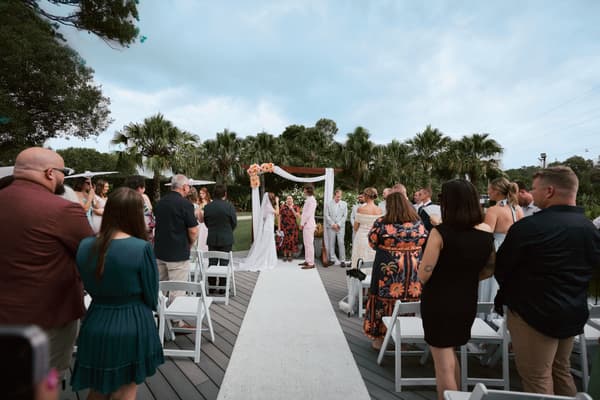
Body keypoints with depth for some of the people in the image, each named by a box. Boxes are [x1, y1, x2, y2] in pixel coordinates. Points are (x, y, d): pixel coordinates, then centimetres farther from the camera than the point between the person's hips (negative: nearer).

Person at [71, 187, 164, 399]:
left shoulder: (84, 246, -6)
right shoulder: (141, 248, -22)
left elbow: (90, 288, 6)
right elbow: (151, 297, -10)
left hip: (95, 326, 4)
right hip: (132, 327, -4)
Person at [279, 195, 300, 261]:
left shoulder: (296, 207, 1)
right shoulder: (282, 207, 1)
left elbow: (298, 216, -10)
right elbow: (279, 217, 1)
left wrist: (292, 209, -19)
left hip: (293, 227, 0)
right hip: (284, 227, 0)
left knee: (291, 240, 3)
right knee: (284, 241, 1)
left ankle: (290, 255, 14)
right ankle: (285, 255, 12)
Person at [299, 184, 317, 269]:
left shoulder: (312, 200, -13)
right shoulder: (308, 200, 17)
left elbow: (308, 214, -18)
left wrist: (302, 223, -12)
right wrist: (302, 223, 10)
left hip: (308, 225, -10)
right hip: (306, 225, 10)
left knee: (309, 244, -7)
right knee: (306, 244, 14)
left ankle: (311, 263, -4)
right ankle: (307, 261, 22)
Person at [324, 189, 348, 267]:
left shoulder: (344, 204, 6)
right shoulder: (329, 204, 5)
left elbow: (345, 216, 3)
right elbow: (326, 215, 1)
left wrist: (338, 224, -7)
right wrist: (333, 224, -8)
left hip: (341, 227, 0)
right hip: (331, 227, 1)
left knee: (341, 243, -3)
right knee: (331, 243, 4)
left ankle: (342, 260, 3)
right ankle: (332, 259, 12)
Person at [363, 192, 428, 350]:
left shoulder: (382, 222, -11)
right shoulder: (418, 223, 0)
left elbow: (372, 243, -2)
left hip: (388, 270, -3)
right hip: (414, 274, 3)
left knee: (384, 302, 11)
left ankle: (380, 337, 22)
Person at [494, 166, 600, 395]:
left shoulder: (528, 226, -23)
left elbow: (500, 269, -12)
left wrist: (507, 293, 8)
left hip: (533, 313, -7)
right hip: (573, 314, 8)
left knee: (537, 378, 7)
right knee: (561, 370, 25)